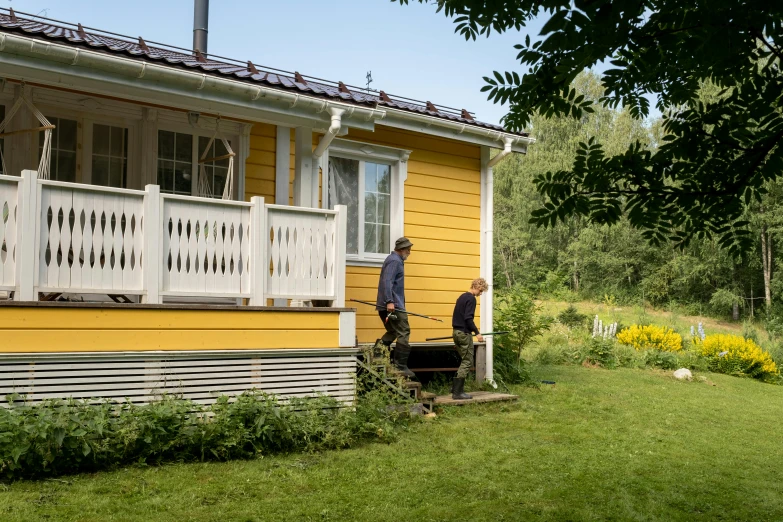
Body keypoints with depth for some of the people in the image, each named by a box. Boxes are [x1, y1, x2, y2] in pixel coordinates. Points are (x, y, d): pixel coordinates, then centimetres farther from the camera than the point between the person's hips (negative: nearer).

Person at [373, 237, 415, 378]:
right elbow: (387, 282, -23)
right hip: (393, 305, -10)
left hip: (385, 306, 10)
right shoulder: (395, 261, -12)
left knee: (393, 332, 20)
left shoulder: (394, 260, 20)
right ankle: (401, 366, -4)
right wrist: (389, 301, -30)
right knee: (403, 333, -5)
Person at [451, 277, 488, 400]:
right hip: (464, 333, -9)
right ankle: (457, 392, -5)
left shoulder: (462, 297, 16)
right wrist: (477, 332, -19)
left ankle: (456, 388, 18)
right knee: (467, 362, -4)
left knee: (464, 361, 17)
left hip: (456, 332, 9)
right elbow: (468, 318, -20)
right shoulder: (471, 299, -12)